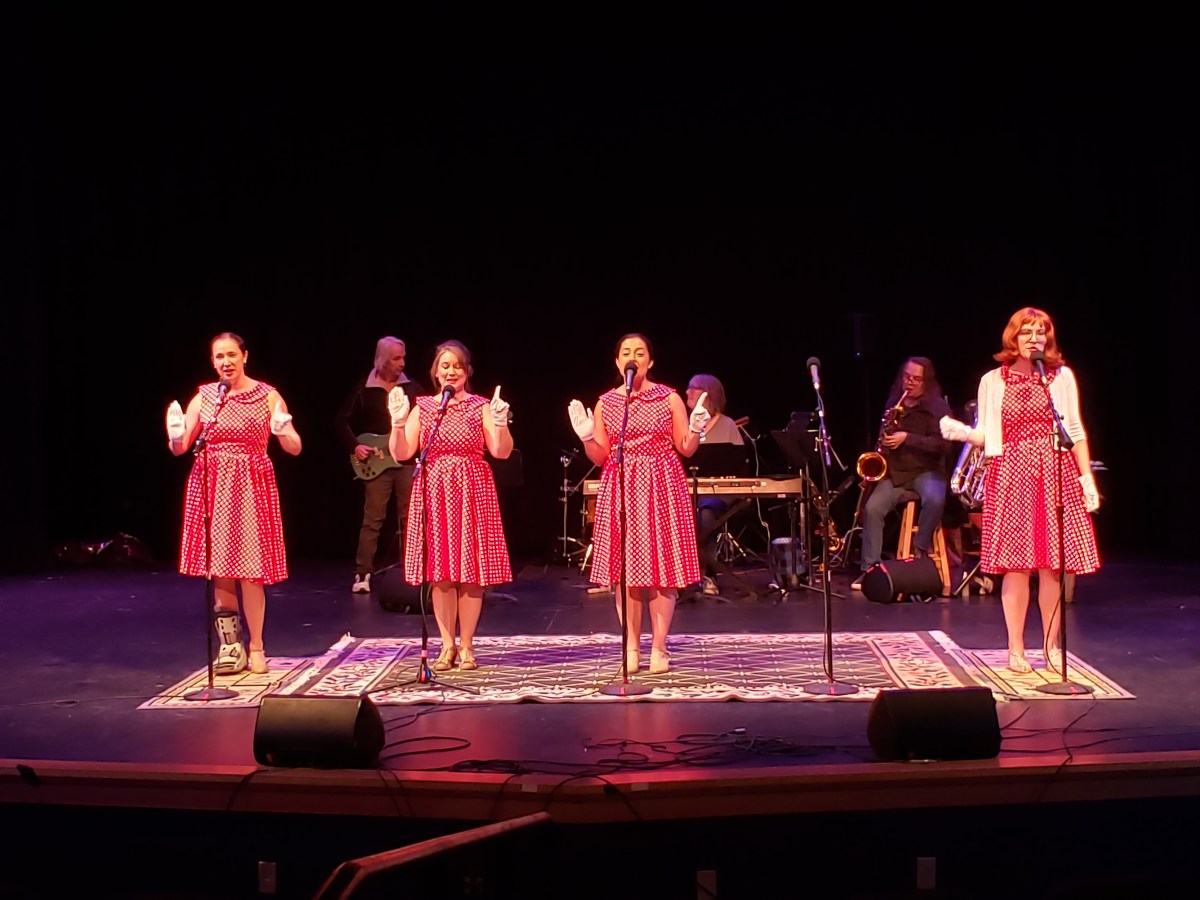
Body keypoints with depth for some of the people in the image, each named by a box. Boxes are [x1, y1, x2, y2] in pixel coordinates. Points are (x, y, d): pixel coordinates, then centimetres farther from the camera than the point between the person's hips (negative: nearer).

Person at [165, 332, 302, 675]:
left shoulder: (268, 397, 1)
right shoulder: (203, 397, 7)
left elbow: (294, 449, 0)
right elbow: (179, 448, 7)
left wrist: (283, 431, -21)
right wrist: (175, 434, -15)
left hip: (251, 488, -2)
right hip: (210, 487, 2)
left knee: (250, 571, -4)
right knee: (218, 569, 3)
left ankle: (256, 648, 10)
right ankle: (230, 646, 16)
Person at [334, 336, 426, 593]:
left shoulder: (412, 387, 7)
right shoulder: (364, 388, 0)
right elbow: (342, 421, 2)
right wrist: (354, 446, -9)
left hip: (408, 459, 3)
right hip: (376, 462, -3)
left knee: (409, 518, 5)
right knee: (372, 519, -4)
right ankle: (362, 573, -1)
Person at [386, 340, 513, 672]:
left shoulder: (481, 406, 3)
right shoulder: (421, 407, 6)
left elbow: (501, 452, -6)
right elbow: (401, 453, 0)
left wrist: (500, 424, -22)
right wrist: (398, 422, -15)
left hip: (472, 493, -1)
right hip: (434, 494, 1)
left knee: (471, 571, 0)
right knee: (441, 573, 3)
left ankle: (466, 646, 11)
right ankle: (447, 646, 13)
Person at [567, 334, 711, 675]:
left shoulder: (669, 398, 2)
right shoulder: (605, 403, 7)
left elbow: (686, 449, 3)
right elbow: (600, 457, 8)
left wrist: (696, 429, -15)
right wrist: (587, 437, -10)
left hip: (662, 489, -2)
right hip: (620, 491, 2)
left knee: (662, 568, -2)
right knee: (624, 570, 2)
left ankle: (659, 648, 8)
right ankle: (631, 648, 13)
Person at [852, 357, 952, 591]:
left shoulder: (937, 407, -2)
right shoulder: (894, 404, 12)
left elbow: (942, 444, -14)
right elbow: (883, 436, 26)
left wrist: (907, 438, -21)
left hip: (926, 470, -3)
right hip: (894, 471, 3)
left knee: (935, 499, -35)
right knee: (872, 508, -20)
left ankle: (920, 549, -14)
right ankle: (869, 568, -16)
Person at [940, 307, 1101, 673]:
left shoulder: (1062, 376, 8)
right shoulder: (993, 381, 7)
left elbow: (1075, 431, 9)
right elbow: (987, 436, 9)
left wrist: (1087, 476, 3)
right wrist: (963, 433, -12)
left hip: (1057, 475, 1)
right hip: (1011, 477, -1)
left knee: (1053, 565, 0)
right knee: (1016, 564, -3)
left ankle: (1052, 645, 15)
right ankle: (1015, 649, 7)